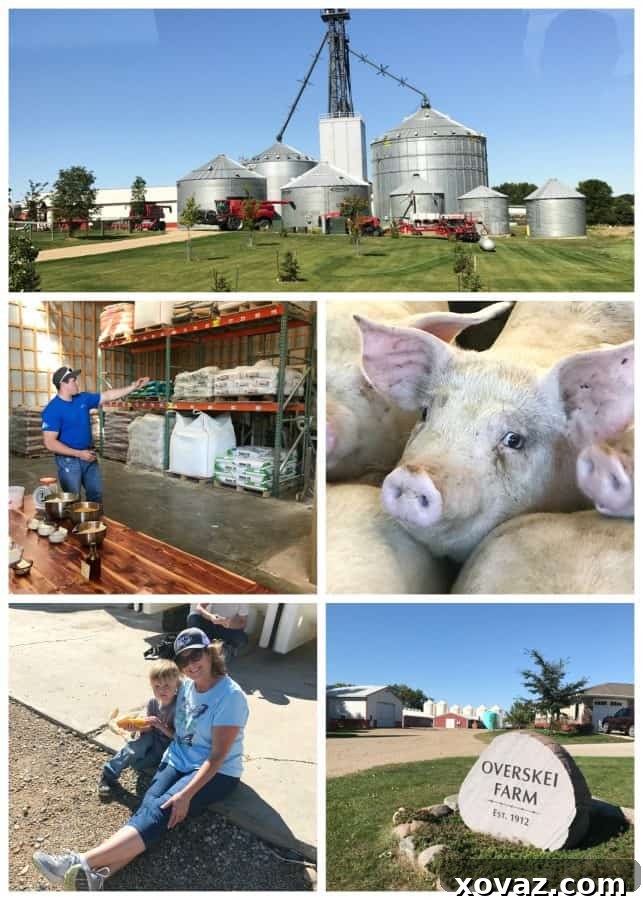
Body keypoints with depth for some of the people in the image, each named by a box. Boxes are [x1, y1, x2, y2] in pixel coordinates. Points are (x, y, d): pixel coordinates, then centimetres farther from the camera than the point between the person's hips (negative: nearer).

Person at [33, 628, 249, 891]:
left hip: (216, 773, -6)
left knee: (160, 811, -27)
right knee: (148, 806, -21)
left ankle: (80, 862, -39)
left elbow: (218, 756, -20)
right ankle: (97, 875, -41)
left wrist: (187, 794, -27)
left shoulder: (230, 696, -18)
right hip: (178, 760, 6)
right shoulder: (186, 685, 4)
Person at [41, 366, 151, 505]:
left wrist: (133, 387, 8)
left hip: (88, 456, 7)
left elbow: (108, 396, 13)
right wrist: (79, 454, -25)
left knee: (96, 494, 18)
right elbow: (50, 443, -23)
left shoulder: (83, 398, 1)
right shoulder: (52, 410, -19)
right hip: (68, 460, -7)